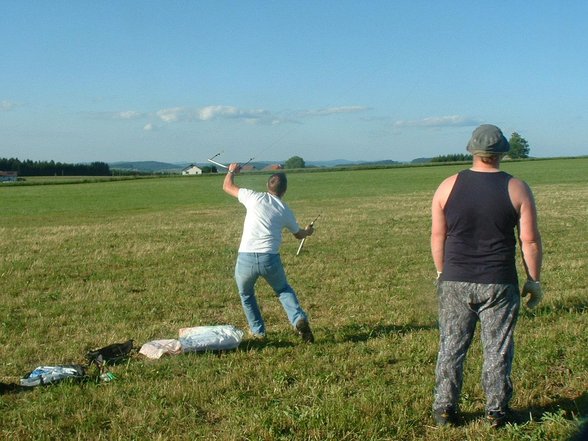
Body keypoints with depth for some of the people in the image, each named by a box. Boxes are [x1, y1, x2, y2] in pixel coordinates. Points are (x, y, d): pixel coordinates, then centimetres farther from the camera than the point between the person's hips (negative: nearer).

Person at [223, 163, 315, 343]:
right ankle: (299, 320, 6)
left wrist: (232, 171, 35)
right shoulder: (286, 211, 11)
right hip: (270, 259, 2)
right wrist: (308, 231, 54)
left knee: (246, 295, 25)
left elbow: (227, 186, 14)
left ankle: (258, 331, 28)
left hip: (246, 258, -1)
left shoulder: (255, 198, 3)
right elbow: (299, 234, 31)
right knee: (283, 290, 27)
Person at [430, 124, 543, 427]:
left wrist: (441, 272, 16)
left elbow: (437, 235, 4)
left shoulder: (448, 186, 0)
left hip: (455, 281, 1)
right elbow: (530, 240, -3)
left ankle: (444, 409, 16)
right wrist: (533, 280, 7)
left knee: (451, 347, 11)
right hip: (499, 283, -1)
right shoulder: (517, 189, -4)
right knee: (498, 349, 9)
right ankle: (496, 411, 16)